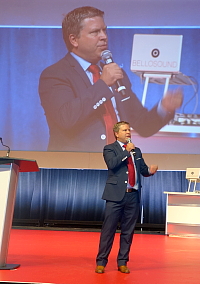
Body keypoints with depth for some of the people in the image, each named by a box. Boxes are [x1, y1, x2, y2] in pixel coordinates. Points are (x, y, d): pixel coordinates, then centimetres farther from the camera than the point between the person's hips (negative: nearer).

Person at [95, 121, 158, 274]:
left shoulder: (136, 151, 19)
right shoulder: (109, 149, 3)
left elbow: (143, 169, 18)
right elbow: (112, 164, -16)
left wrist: (151, 170, -3)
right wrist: (126, 151, -12)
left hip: (133, 196, 5)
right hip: (116, 195, -5)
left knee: (128, 231, 8)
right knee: (108, 229, -2)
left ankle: (122, 262, 17)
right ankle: (101, 262, 6)